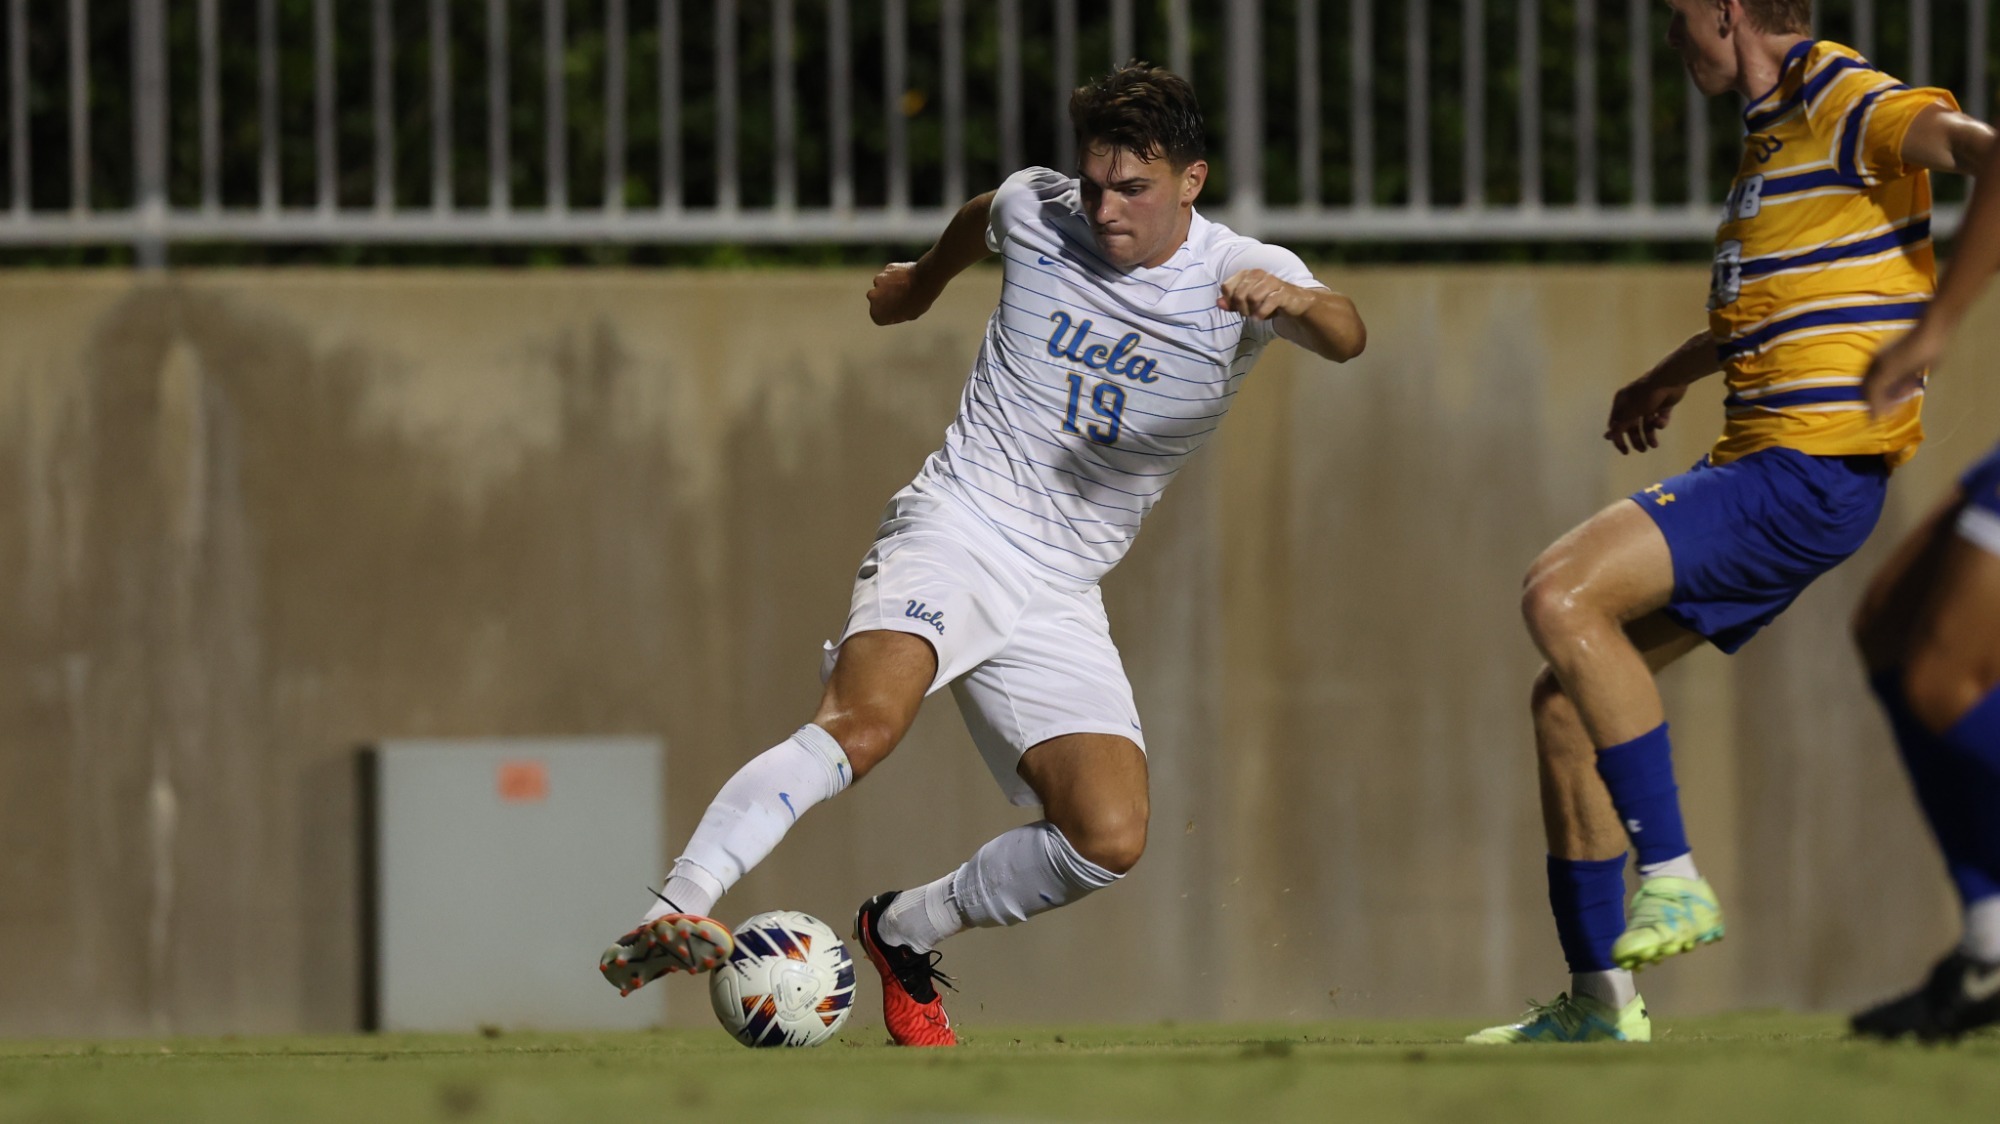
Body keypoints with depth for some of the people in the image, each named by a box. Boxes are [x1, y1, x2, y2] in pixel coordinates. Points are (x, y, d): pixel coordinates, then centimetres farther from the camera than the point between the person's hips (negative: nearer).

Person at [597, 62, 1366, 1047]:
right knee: (866, 718, -31)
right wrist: (922, 280, 46)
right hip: (951, 531, -2)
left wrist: (1294, 302, -50)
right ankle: (676, 913, -43)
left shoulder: (1239, 276, -5)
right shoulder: (1035, 211, 0)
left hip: (1059, 596, 2)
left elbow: (1345, 338, -27)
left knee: (1109, 839, -13)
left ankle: (904, 933, 11)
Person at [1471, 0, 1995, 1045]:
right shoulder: (1774, 124, 20)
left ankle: (1671, 879, -17)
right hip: (1759, 461, 10)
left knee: (1562, 596, -24)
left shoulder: (1847, 104, -11)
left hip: (1810, 471, -10)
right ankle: (1599, 1001, 12)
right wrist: (1673, 374, 48)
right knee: (1563, 701, 7)